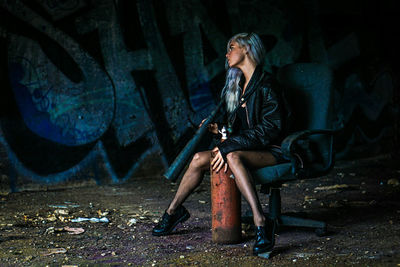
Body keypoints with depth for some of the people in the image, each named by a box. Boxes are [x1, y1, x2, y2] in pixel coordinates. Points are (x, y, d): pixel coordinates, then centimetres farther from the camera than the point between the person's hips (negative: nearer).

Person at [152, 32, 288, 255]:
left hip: (271, 152, -8)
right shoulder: (238, 85, 15)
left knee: (234, 157, -37)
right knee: (200, 159, -9)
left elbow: (271, 128, -21)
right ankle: (174, 210, 10)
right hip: (247, 148, 8)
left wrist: (229, 147, -24)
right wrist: (221, 129, 2)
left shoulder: (265, 83, -12)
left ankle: (262, 224, -43)